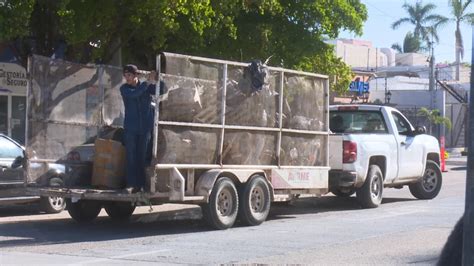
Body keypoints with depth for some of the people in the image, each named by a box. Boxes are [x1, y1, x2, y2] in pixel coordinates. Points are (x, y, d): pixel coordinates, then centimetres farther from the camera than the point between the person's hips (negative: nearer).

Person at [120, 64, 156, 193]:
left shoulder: (146, 86, 4)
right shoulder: (124, 88, 0)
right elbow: (134, 94, -19)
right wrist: (148, 81, -22)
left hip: (145, 127, 1)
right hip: (130, 128, -1)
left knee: (142, 157, 3)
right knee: (130, 157, -4)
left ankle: (140, 184, 7)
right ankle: (131, 184, -3)